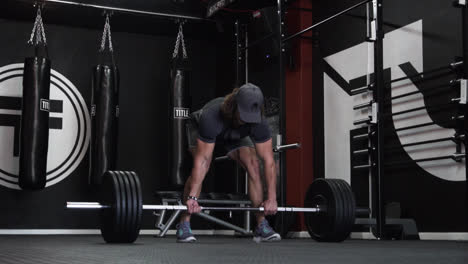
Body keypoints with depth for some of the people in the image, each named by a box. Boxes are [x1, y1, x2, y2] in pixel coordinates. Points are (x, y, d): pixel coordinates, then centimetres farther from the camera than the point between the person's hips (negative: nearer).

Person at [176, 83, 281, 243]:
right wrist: (192, 197, -48)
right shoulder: (211, 117, -46)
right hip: (201, 130, -3)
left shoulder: (258, 122, -36)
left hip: (235, 137, 3)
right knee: (202, 168, -28)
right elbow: (202, 160, -45)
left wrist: (272, 198, -34)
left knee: (254, 166, -19)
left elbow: (268, 161, -31)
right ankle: (184, 226, -18)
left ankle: (262, 226, -12)